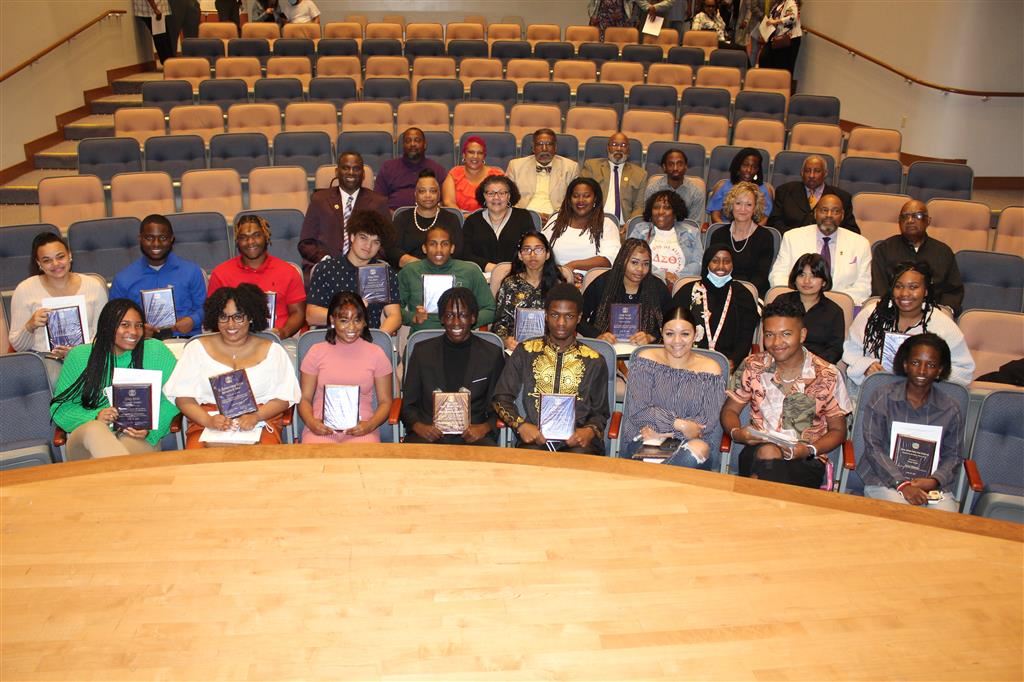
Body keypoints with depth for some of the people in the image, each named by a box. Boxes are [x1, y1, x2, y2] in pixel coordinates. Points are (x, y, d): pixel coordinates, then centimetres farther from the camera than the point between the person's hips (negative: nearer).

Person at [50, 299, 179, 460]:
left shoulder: (155, 351, 9)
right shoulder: (80, 356, 12)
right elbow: (60, 407, 11)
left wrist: (151, 427, -12)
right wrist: (95, 417, -10)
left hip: (138, 438, -2)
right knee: (95, 429, -37)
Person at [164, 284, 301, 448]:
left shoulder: (273, 351, 10)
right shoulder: (197, 348, 12)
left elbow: (284, 397, 4)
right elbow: (183, 396, 5)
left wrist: (256, 416, -15)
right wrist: (208, 420, -14)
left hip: (261, 421, 0)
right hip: (206, 423, 1)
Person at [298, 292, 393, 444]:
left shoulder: (376, 354, 10)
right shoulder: (316, 352, 11)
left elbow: (385, 401, 10)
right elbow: (305, 399, 11)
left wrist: (370, 425, -10)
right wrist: (311, 422, -10)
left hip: (361, 430, 0)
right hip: (321, 428, 0)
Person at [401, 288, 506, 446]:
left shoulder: (492, 355, 8)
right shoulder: (422, 351, 11)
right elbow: (408, 405, 12)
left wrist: (485, 427, -10)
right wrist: (419, 426, -9)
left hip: (471, 436, -1)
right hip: (429, 434, 1)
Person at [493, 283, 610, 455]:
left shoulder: (594, 361, 11)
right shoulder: (525, 352, 12)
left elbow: (600, 412, 16)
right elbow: (501, 398, 12)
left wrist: (590, 431, -8)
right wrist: (520, 425, -8)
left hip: (577, 441, 0)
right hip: (534, 438, 0)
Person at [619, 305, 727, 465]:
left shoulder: (710, 370, 3)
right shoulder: (645, 360, 1)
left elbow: (708, 421, -4)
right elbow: (638, 410, -8)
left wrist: (665, 431, -15)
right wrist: (679, 424, -18)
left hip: (689, 440, 3)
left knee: (699, 449, -33)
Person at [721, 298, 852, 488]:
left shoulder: (827, 376, -2)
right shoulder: (752, 367, 3)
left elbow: (838, 430, 5)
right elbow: (730, 410, 10)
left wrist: (809, 450, -14)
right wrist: (736, 433, -13)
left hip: (806, 460, -1)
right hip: (758, 450, 2)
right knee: (767, 453, -34)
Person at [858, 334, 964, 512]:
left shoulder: (951, 410, 10)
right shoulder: (882, 399, 2)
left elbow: (953, 455, 11)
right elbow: (873, 447, -4)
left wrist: (935, 480, -11)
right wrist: (902, 484, -16)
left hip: (932, 484, 2)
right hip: (884, 480, -2)